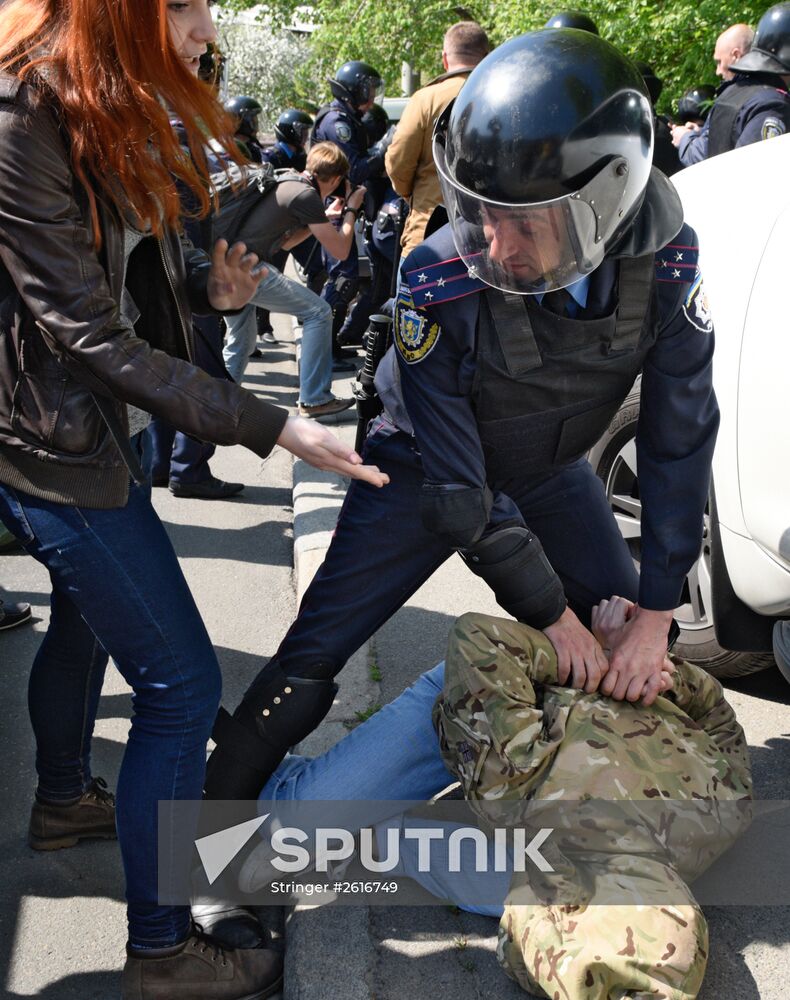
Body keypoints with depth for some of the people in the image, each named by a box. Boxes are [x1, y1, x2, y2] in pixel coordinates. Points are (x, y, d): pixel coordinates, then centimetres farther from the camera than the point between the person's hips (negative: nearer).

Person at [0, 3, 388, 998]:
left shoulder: (108, 108, 3)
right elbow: (91, 334, -26)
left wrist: (205, 283, -9)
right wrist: (270, 428, -28)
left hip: (92, 423, 10)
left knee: (84, 617, 28)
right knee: (180, 683, -6)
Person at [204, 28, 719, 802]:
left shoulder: (666, 262, -27)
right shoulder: (439, 284, -36)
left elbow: (678, 439, -19)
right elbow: (457, 485, -29)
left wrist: (655, 615, -19)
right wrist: (552, 614, -23)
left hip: (549, 469, 4)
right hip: (428, 468, -3)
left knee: (627, 656, 8)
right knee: (315, 650, -8)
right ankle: (218, 800, 15)